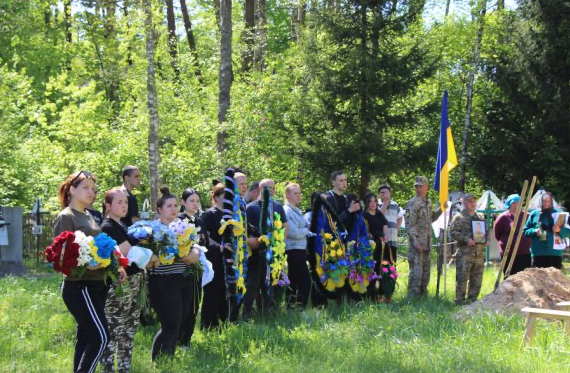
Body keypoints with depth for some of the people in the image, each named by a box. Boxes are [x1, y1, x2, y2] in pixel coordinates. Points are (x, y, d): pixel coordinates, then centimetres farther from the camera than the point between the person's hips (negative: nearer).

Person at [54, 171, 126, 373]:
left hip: (95, 286, 9)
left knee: (85, 337, 10)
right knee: (100, 336, -13)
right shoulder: (66, 217, -10)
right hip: (79, 287, -9)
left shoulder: (89, 216, 16)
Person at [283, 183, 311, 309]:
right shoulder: (287, 210, -12)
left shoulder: (297, 211, 17)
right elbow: (294, 232, -20)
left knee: (294, 280, 13)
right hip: (293, 250, -10)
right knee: (305, 280, -12)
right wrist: (306, 230, -4)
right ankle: (301, 306, -10)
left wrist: (306, 229, 0)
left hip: (300, 249, 10)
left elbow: (303, 226, 22)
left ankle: (291, 306, 17)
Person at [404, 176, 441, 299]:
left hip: (427, 244, 8)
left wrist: (441, 210, 13)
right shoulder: (413, 203, -10)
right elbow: (409, 225, -15)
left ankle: (423, 296, 22)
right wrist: (415, 243, -21)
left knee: (426, 272, 13)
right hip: (416, 244, -8)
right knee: (416, 272, -10)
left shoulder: (428, 202, 14)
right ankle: (412, 297, -7)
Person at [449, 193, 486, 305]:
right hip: (464, 254, -6)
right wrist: (466, 239, -18)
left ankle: (472, 301, 19)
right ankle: (460, 302, -1)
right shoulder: (459, 218, -1)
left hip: (479, 254, 6)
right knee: (462, 279, -6)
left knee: (477, 281, 9)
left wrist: (485, 239, 7)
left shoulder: (480, 217, 20)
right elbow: (453, 233, -8)